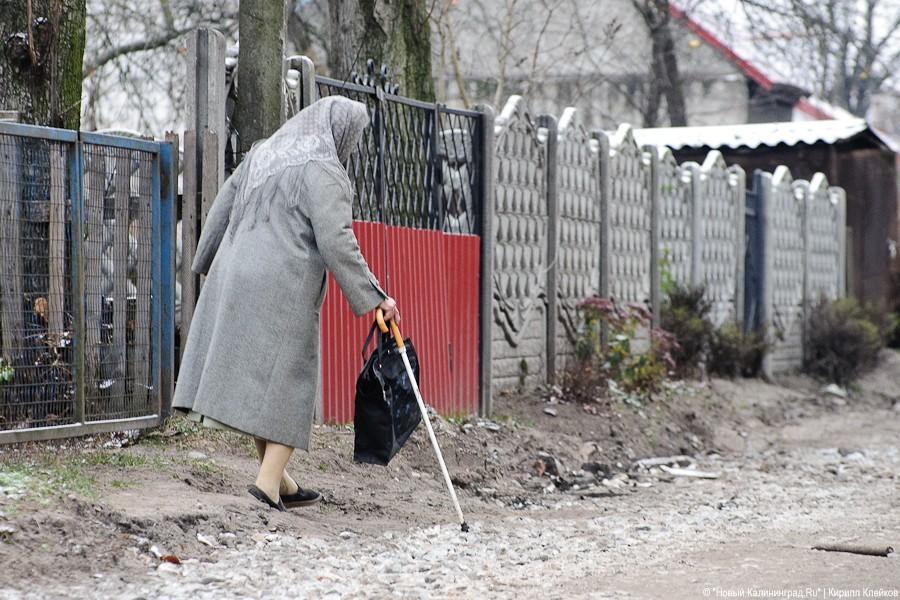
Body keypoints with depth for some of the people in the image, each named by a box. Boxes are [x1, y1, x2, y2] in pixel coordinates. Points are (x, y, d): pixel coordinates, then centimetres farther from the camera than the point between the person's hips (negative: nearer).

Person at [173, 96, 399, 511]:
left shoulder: (261, 155, 15)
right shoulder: (323, 172, -9)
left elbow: (220, 212, 20)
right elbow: (336, 241, -18)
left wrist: (207, 265, 32)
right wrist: (373, 297, -17)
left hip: (234, 276, 8)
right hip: (282, 290, -8)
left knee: (253, 380, 12)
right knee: (288, 385, 0)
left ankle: (279, 483, 20)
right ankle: (269, 481, -10)